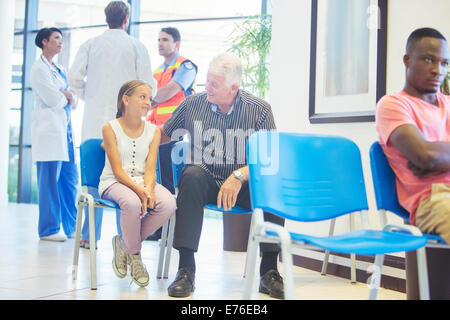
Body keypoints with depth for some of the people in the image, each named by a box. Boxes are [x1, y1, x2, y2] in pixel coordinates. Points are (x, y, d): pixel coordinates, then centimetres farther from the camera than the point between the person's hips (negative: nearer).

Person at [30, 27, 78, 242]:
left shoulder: (59, 69, 21)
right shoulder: (39, 69, -5)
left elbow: (73, 101, 16)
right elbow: (53, 100, -14)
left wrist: (68, 96, -5)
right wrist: (66, 97, 5)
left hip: (65, 129, 8)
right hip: (49, 130, -8)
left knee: (70, 180, 7)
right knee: (49, 180, -6)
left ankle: (70, 227, 15)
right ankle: (48, 230, 1)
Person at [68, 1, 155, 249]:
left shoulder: (90, 45, 6)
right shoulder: (136, 46, 2)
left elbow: (75, 78, 1)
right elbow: (146, 83, -1)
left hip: (95, 119, 2)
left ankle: (89, 235, 7)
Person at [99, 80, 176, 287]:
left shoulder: (153, 131, 8)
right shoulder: (111, 128, -3)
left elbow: (150, 168, -1)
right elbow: (117, 170, -11)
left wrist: (148, 189, -24)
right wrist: (138, 190, -27)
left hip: (143, 182, 4)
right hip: (115, 183, -4)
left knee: (168, 204, -28)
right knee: (132, 203, -38)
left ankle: (124, 242, -5)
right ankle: (134, 254, -9)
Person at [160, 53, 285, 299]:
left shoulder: (259, 110, -5)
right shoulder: (193, 104, 0)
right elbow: (164, 134, 15)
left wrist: (239, 176, -30)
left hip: (244, 185, 0)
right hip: (206, 182, 1)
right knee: (192, 174, -34)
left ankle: (269, 271, -22)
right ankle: (185, 270, -33)